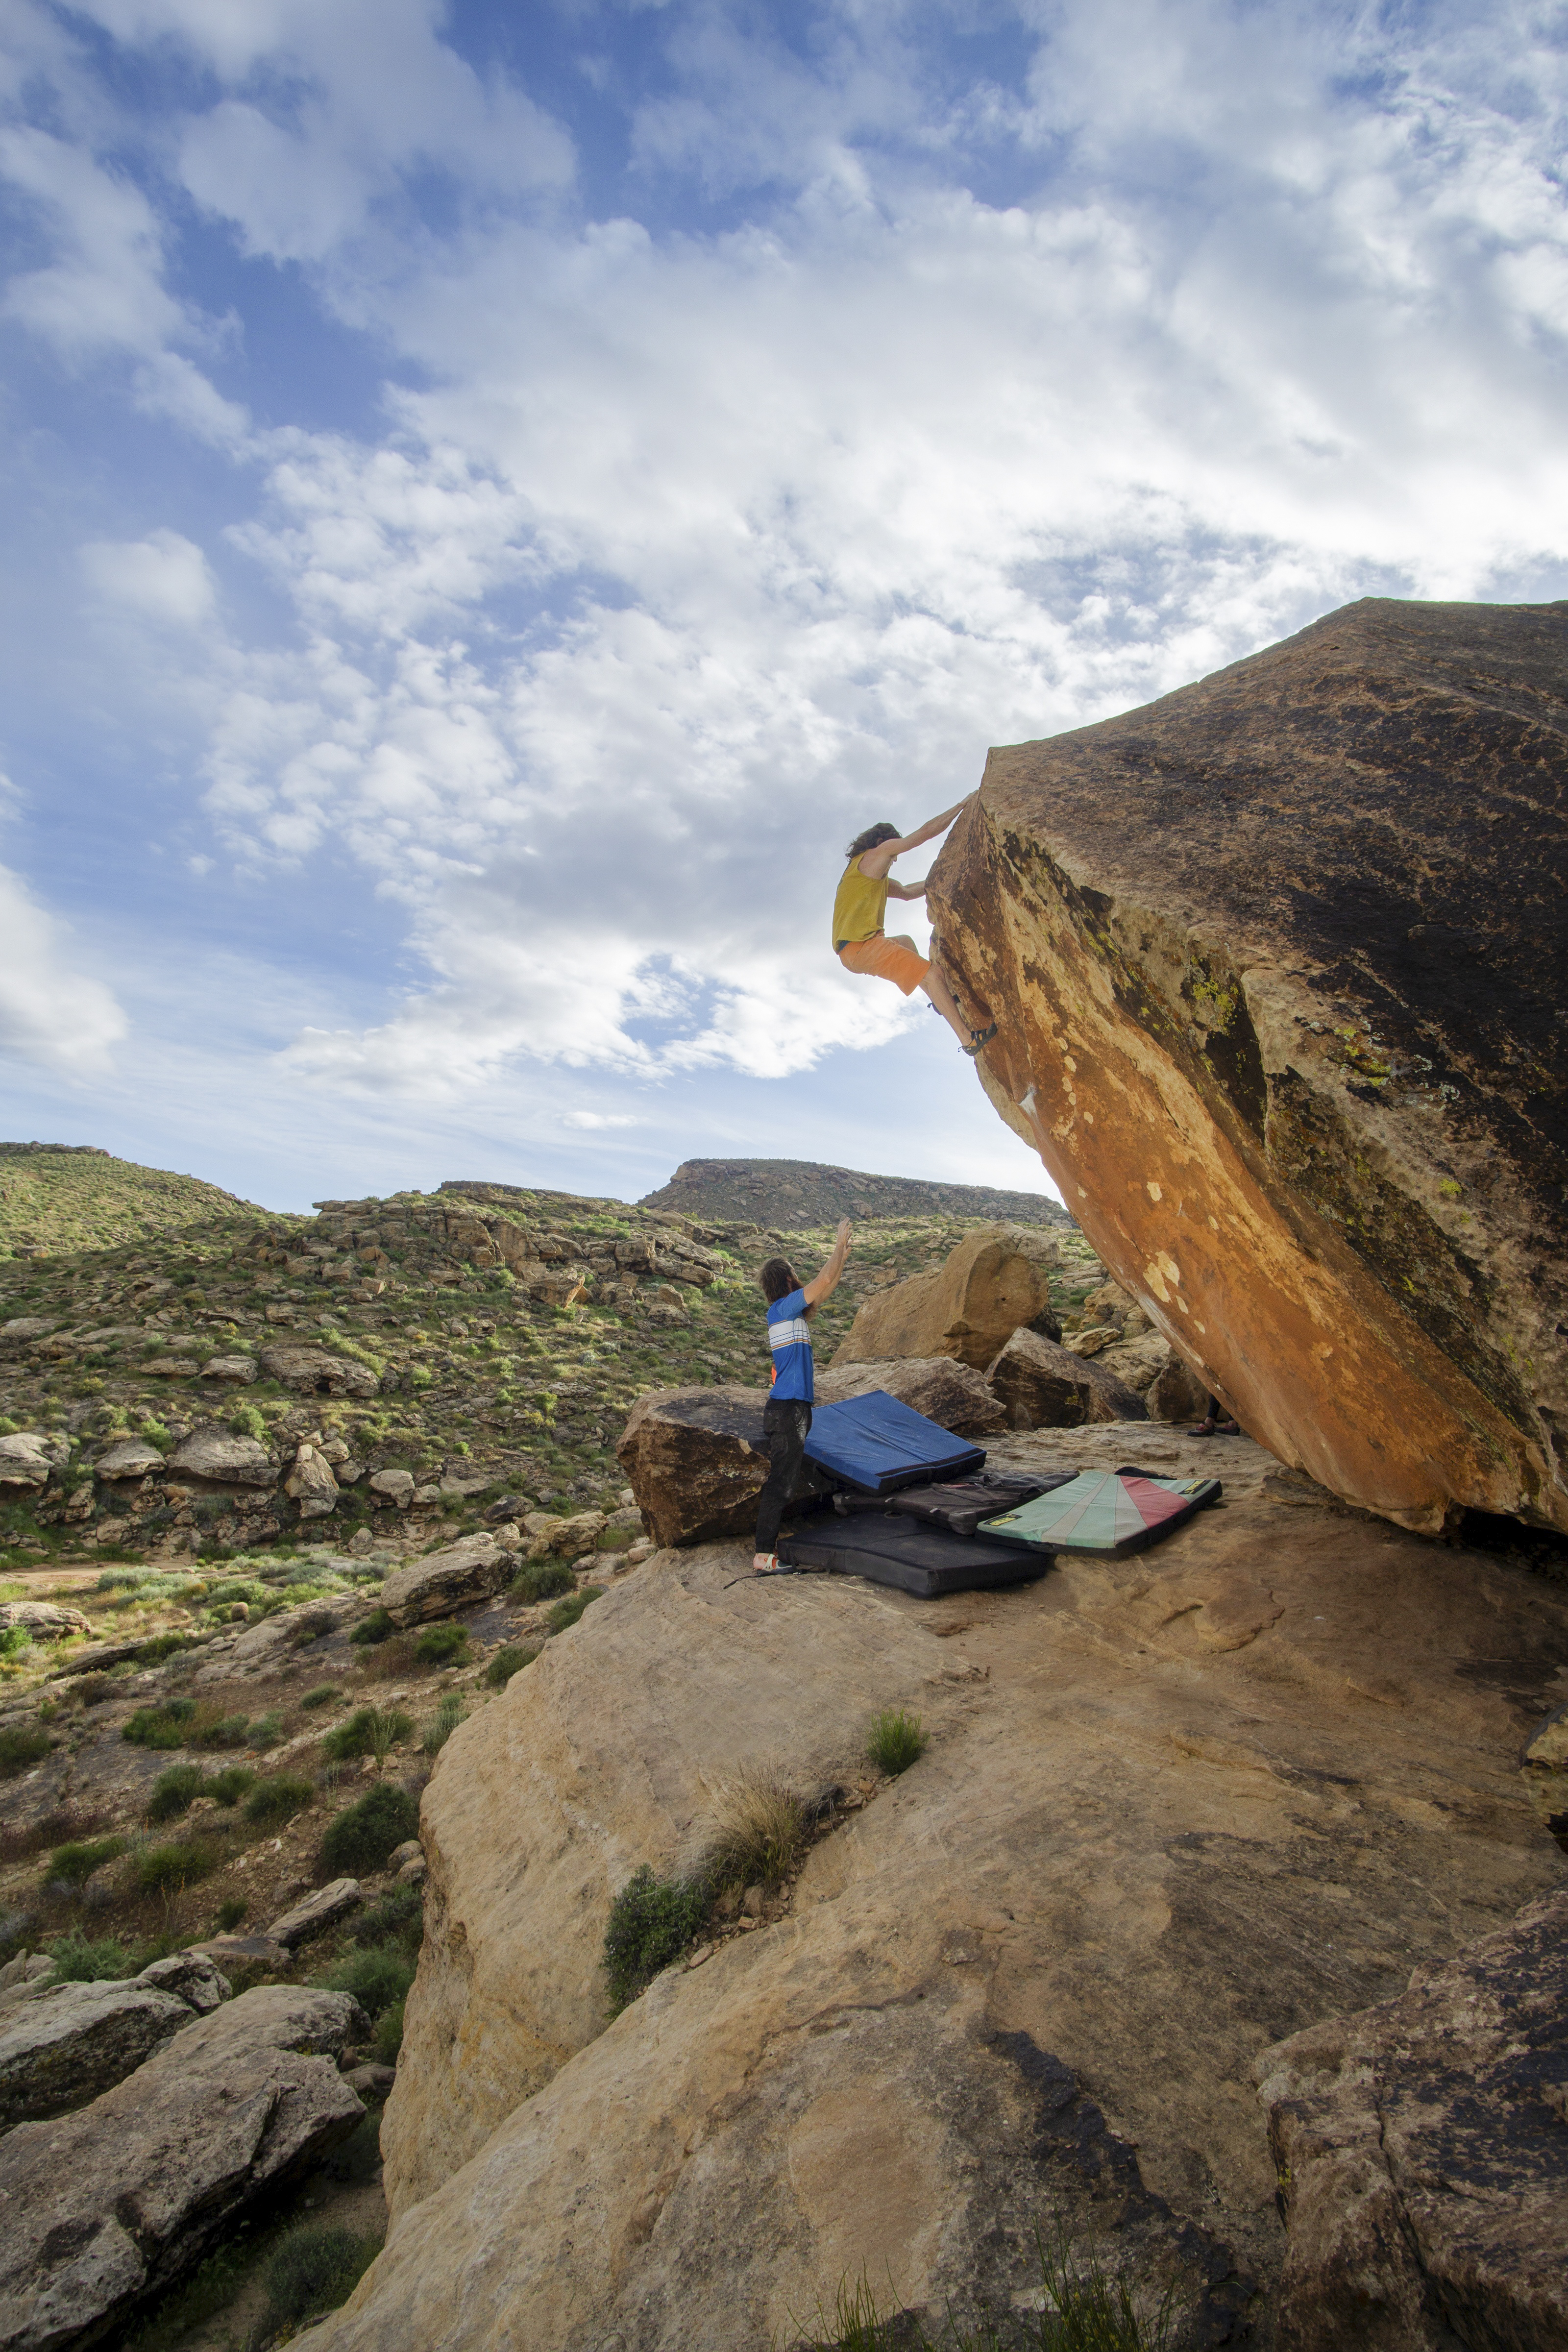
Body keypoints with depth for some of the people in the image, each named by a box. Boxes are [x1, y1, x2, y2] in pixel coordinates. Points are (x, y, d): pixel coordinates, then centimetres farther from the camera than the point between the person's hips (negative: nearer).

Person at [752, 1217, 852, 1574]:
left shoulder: (792, 1312, 16)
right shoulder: (782, 1309, -11)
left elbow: (823, 1292, 28)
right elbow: (824, 1281, -15)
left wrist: (843, 1256, 24)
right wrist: (840, 1244, -3)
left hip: (792, 1409, 10)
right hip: (788, 1410, -10)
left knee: (784, 1481, 14)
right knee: (780, 1483, -9)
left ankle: (768, 1545, 20)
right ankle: (763, 1556, -7)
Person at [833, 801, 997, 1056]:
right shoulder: (875, 854, 3)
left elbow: (907, 892, 36)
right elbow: (926, 832, 2)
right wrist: (960, 806, 13)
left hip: (851, 950, 10)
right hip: (860, 944, -10)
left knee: (905, 941, 37)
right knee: (933, 975, -14)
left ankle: (940, 998, 26)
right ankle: (969, 1039, -19)